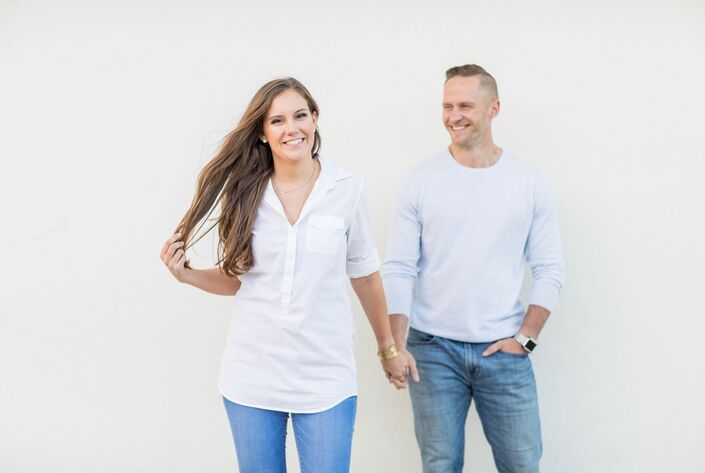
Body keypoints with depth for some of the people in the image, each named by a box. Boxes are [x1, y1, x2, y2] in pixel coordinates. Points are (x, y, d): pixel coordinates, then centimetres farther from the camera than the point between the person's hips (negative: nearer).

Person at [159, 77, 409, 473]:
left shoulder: (347, 189, -4)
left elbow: (365, 275, 7)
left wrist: (389, 349, 15)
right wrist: (186, 274, -8)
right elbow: (236, 278, 10)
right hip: (252, 377, 2)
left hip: (326, 378, -1)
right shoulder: (245, 192, -1)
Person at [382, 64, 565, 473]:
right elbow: (399, 270, -2)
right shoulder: (421, 181, -1)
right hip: (433, 349, 0)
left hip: (504, 350, 0)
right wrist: (396, 345, -10)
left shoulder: (529, 183, 1)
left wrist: (526, 338, -4)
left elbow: (550, 270, 3)